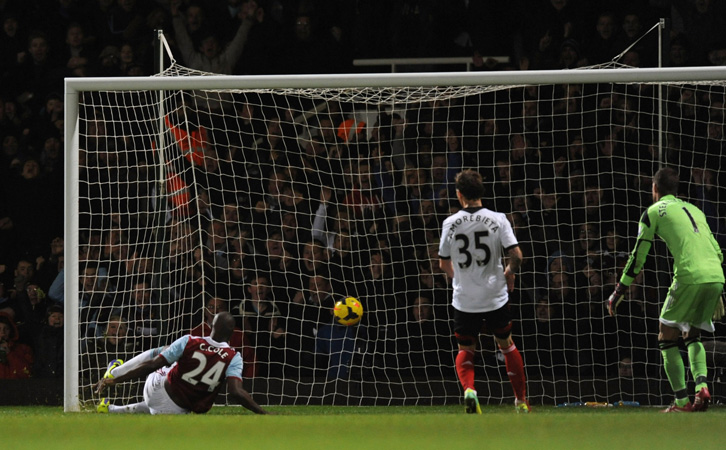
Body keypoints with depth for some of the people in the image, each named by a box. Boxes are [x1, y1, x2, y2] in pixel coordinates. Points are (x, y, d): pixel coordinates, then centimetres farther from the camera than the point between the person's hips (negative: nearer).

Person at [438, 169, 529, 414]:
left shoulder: (450, 223, -5)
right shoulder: (497, 219, -8)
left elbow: (444, 263, 4)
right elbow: (516, 255, -13)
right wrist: (509, 273, 9)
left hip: (464, 299, 0)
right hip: (495, 297, 0)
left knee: (465, 350, 15)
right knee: (506, 344, 20)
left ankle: (468, 389, -14)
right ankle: (521, 400, 22)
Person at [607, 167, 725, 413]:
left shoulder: (654, 212, 9)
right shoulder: (694, 210, 27)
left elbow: (638, 257, 9)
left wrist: (619, 291, 17)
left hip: (690, 277, -6)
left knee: (667, 337, 6)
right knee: (693, 335, 22)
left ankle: (682, 401, -3)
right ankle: (701, 385, -1)